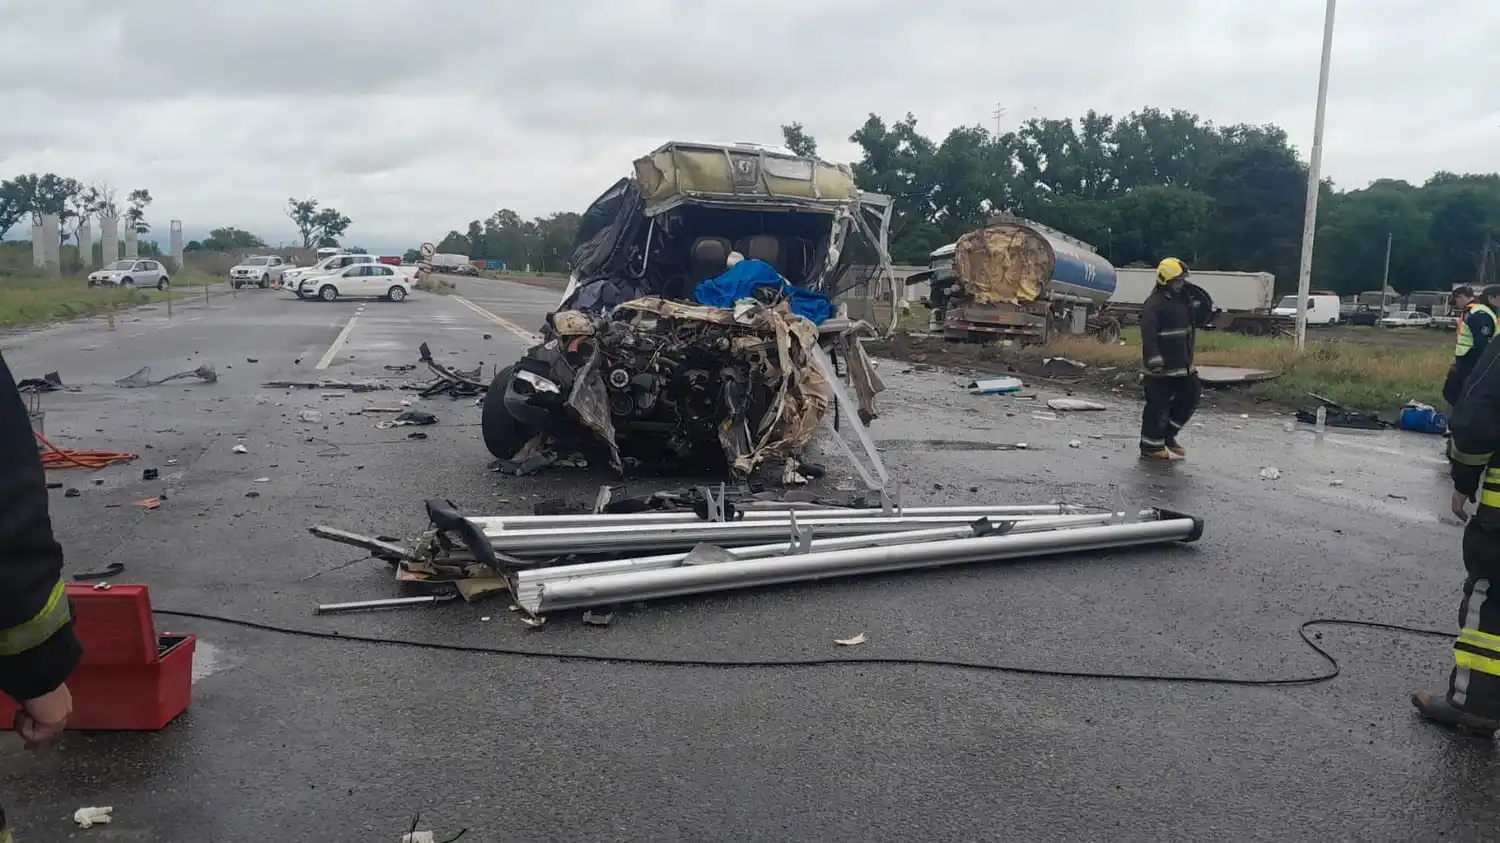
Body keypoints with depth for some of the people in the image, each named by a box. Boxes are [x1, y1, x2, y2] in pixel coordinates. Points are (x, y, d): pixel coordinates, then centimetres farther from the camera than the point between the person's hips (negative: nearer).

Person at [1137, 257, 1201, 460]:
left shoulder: (1182, 300, 14)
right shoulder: (1154, 304, -14)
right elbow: (1148, 335, -22)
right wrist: (1155, 362, -29)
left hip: (1182, 365, 9)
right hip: (1162, 367, -9)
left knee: (1190, 398, 11)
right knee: (1158, 405, -3)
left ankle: (1168, 434, 24)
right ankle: (1150, 445, 6)